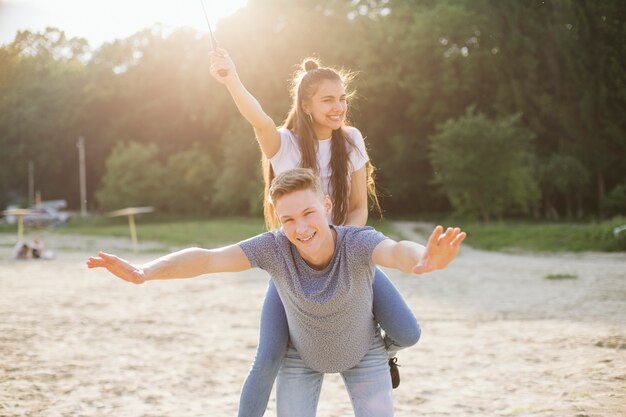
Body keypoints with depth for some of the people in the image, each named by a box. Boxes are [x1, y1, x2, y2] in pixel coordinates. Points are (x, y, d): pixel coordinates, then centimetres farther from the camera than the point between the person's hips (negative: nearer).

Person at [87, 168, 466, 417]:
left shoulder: (357, 243, -37)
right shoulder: (274, 247, -32)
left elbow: (394, 251, -59)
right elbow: (209, 258, -43)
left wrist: (420, 260, -84)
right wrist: (144, 272, -59)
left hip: (363, 354, -1)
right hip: (302, 357, 1)